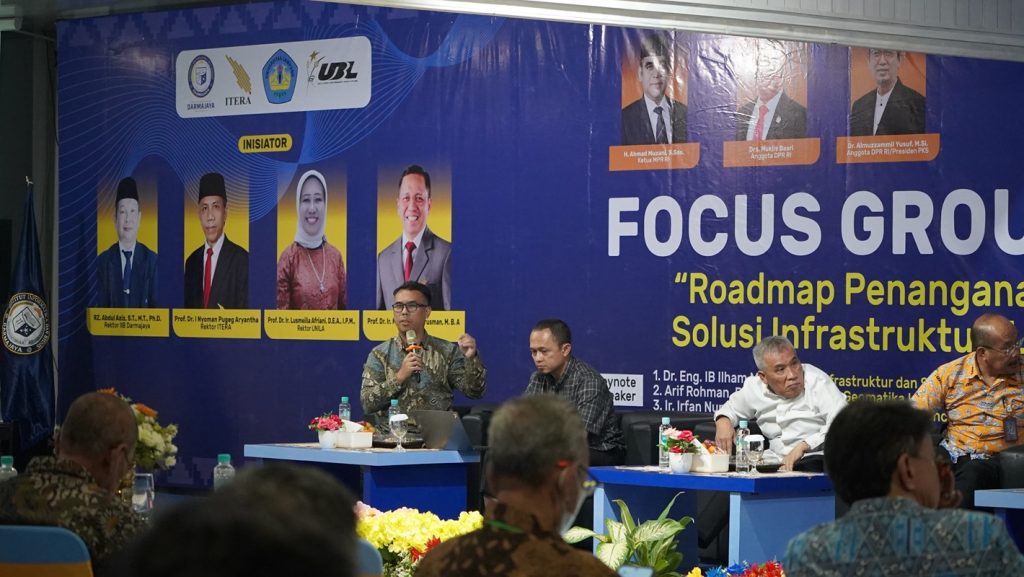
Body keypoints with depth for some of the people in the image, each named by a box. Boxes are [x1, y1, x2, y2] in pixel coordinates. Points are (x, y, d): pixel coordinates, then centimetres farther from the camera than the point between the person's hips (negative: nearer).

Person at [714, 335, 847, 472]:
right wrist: (723, 421, 6)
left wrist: (803, 446, -26)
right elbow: (732, 408, 30)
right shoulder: (754, 388, 8)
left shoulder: (817, 381, -8)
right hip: (777, 463, 3)